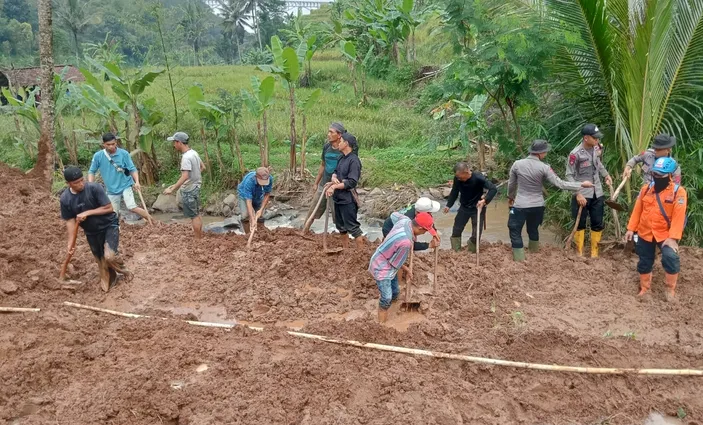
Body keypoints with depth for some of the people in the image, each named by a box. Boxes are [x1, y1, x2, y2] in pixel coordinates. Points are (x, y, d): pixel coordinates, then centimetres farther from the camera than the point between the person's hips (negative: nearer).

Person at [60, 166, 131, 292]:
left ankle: (123, 270, 12)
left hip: (109, 225, -4)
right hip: (91, 232, 4)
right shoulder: (65, 199, -12)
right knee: (100, 260, 12)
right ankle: (107, 281, 33)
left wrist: (87, 213, -24)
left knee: (109, 256, -18)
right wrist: (71, 241, -10)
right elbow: (70, 221, -5)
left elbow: (109, 208, -20)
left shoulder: (94, 188, -22)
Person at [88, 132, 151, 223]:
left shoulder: (124, 154, -10)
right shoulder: (98, 156, -5)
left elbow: (132, 169, -6)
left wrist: (137, 182, -22)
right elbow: (91, 171, 5)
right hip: (111, 190, 3)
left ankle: (151, 221, -8)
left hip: (126, 186, -3)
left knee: (132, 207, -22)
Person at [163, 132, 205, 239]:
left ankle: (198, 240, 7)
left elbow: (185, 176, -31)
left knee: (193, 216, 0)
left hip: (189, 190, -9)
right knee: (197, 214, 18)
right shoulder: (194, 153, 5)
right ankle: (200, 237, 26)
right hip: (195, 187, 9)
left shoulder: (186, 157, -23)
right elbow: (203, 167, 17)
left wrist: (172, 189, -30)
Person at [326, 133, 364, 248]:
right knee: (341, 227, 18)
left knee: (353, 228, -4)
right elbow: (335, 172, 11)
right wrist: (334, 177, -13)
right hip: (338, 198, 9)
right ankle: (346, 250, 32)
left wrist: (334, 186, -18)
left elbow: (352, 182, -21)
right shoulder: (342, 158, 10)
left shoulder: (354, 160, -16)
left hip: (347, 200, -9)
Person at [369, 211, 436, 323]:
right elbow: (396, 263, -21)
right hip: (381, 267, -9)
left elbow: (394, 215, 13)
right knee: (387, 298, -9)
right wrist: (407, 270, -2)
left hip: (389, 263, 9)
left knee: (395, 291, 18)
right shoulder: (406, 242, -37)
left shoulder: (405, 220, -14)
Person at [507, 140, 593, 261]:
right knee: (533, 229, 24)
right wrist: (582, 185, -4)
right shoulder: (544, 168, -12)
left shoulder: (517, 164, -7)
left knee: (515, 232, 7)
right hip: (538, 206, 2)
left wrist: (510, 197, 27)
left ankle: (519, 260, 4)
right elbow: (560, 184, -13)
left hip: (520, 206, -2)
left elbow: (511, 184, 7)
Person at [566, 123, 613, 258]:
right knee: (580, 224, 7)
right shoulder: (575, 154, -18)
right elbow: (569, 175, -14)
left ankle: (594, 251, 25)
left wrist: (606, 175, 8)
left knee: (598, 223, 12)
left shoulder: (596, 149, 1)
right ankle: (579, 252, 20)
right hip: (582, 195, -6)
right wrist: (578, 193, -19)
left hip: (597, 193, 6)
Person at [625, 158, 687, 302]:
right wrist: (631, 229, 2)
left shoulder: (678, 192, -12)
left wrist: (673, 237, -24)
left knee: (671, 258, -23)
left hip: (665, 235, -4)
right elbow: (637, 210, 6)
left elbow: (678, 217, -17)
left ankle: (670, 289, -3)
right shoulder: (646, 188, 2)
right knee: (644, 262, 12)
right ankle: (644, 289, 31)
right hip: (645, 233, 4)